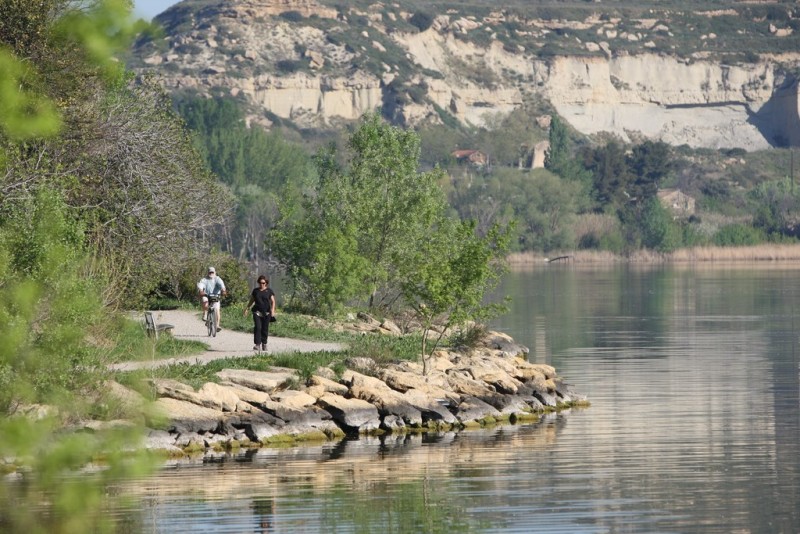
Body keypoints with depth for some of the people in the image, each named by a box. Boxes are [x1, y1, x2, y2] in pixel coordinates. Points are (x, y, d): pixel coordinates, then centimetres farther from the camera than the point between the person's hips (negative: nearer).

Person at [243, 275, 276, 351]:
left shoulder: (269, 291, 5)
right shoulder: (255, 290, 11)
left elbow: (273, 301, 2)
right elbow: (251, 300, 19)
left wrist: (272, 310, -13)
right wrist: (247, 308, 11)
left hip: (266, 313, -1)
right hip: (257, 312, 1)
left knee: (265, 329, 3)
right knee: (257, 327, -13)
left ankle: (264, 344, 16)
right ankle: (257, 345, -18)